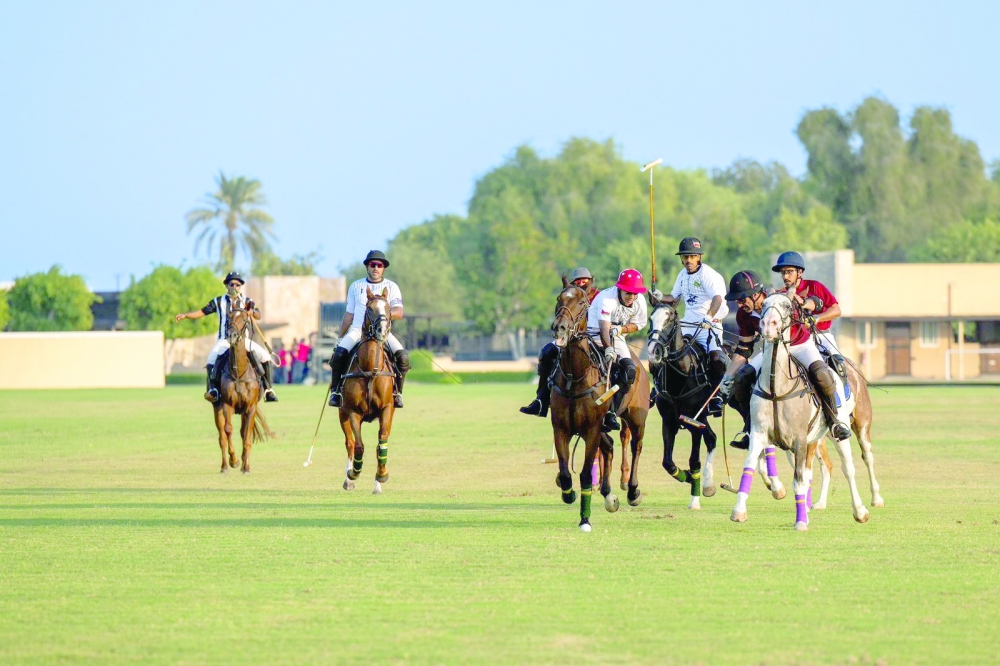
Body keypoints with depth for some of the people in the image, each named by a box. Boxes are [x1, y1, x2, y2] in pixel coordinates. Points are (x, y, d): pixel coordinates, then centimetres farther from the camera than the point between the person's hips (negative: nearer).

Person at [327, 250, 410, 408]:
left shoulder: (391, 287, 8)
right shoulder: (356, 286, 13)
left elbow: (399, 312, -3)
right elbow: (349, 315, 17)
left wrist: (387, 313, -25)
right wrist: (340, 337, 13)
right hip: (358, 329, 1)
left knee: (403, 357, -26)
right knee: (339, 354, -27)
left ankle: (397, 392, -9)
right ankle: (335, 390, -11)